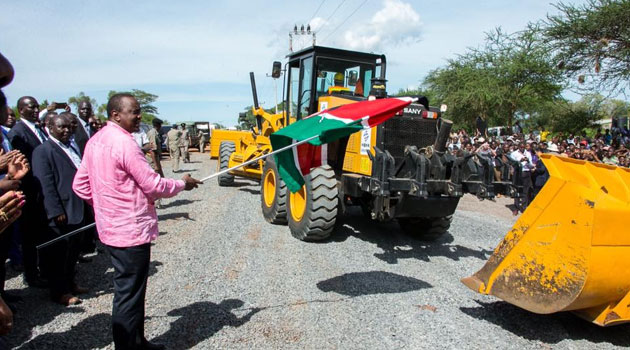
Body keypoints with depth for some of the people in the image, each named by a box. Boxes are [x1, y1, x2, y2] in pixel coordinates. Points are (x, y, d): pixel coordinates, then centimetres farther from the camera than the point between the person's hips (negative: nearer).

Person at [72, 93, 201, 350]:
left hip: (112, 228, 10)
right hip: (132, 231, -10)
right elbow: (154, 186, -18)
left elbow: (80, 185, 14)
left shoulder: (95, 141, 9)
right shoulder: (124, 143, -19)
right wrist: (182, 184, -2)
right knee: (129, 294, 1)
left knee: (129, 290, 20)